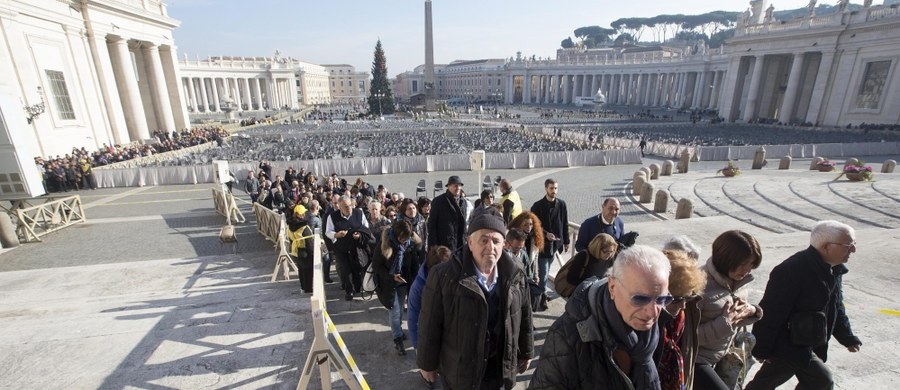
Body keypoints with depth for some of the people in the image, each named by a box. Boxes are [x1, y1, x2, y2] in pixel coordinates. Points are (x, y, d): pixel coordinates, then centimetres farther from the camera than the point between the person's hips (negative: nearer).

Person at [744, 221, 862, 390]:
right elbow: (771, 313, -25)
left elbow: (836, 307, 19)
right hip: (788, 344, -9)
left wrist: (848, 338, 23)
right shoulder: (792, 271, -29)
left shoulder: (834, 269, 1)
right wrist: (762, 348, -20)